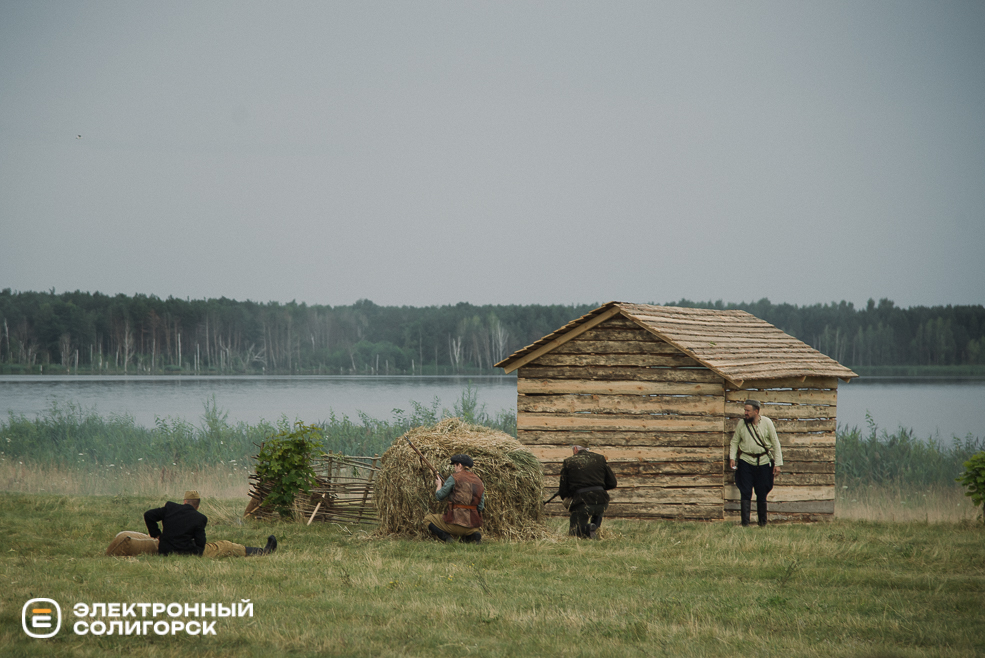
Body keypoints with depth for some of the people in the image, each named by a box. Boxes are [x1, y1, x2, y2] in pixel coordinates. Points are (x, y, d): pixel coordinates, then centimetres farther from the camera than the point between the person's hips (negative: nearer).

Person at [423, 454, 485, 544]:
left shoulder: (454, 477, -6)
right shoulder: (479, 482, 11)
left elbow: (439, 496, 3)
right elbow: (480, 507, 12)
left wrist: (439, 484, 24)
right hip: (473, 526, 5)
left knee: (428, 519, 17)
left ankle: (447, 537, -6)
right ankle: (472, 536, 5)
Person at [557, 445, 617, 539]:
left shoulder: (568, 462, 6)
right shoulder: (599, 458, 13)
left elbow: (563, 491, 6)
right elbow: (612, 483, 14)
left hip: (582, 503, -3)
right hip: (602, 503, 3)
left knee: (573, 533, 13)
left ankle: (587, 529, -17)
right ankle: (595, 525, 14)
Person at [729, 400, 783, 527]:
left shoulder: (766, 423, -2)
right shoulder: (741, 423, 1)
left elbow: (775, 444, 2)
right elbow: (734, 442, 11)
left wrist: (777, 464, -2)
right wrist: (732, 457, -5)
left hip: (763, 462, 0)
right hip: (746, 461, 0)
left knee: (762, 495, 6)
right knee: (745, 493, -7)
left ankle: (762, 524, 19)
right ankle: (745, 523, -8)